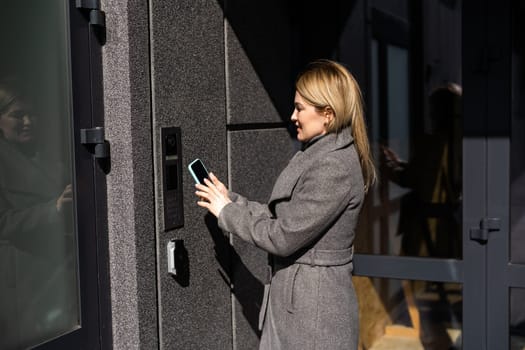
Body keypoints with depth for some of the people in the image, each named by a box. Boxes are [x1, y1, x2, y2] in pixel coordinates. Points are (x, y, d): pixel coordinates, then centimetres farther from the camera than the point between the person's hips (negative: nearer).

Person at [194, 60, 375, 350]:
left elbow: (284, 236, -21)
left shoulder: (335, 166, -22)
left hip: (315, 306, -9)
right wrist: (230, 200, 5)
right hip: (293, 297, 9)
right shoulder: (317, 153, 10)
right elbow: (282, 217, 11)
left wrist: (227, 212, -10)